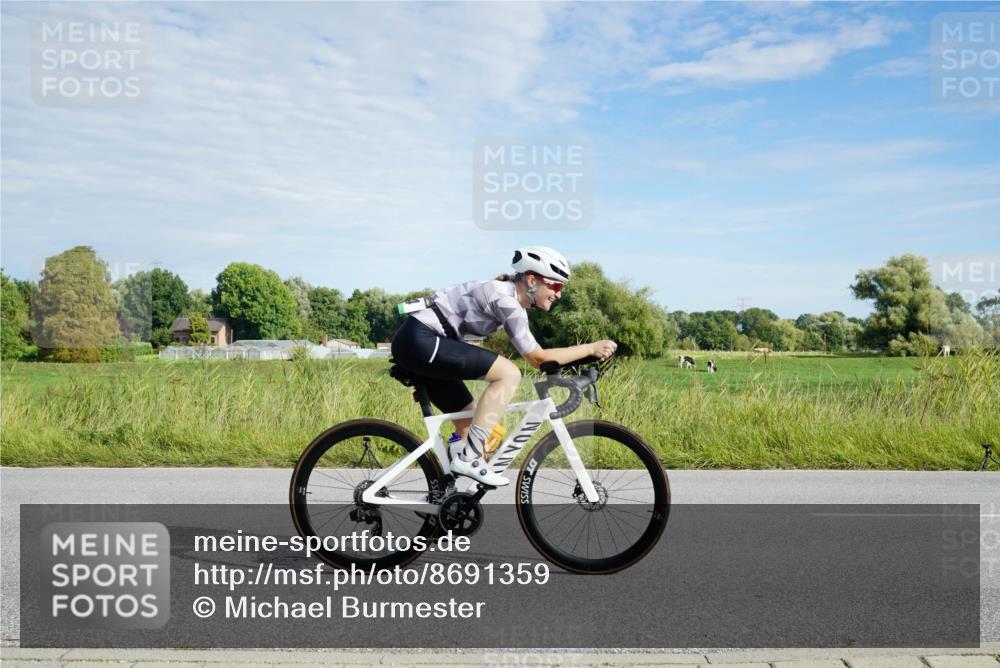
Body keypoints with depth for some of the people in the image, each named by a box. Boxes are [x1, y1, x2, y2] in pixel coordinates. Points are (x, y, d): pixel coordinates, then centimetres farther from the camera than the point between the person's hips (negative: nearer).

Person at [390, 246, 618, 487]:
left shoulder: (504, 293, 14)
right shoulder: (507, 301, -14)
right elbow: (538, 358, -10)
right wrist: (590, 348, -5)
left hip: (414, 344, 10)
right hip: (420, 340, -10)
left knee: (470, 421, 12)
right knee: (509, 373, -16)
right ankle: (468, 457, -14)